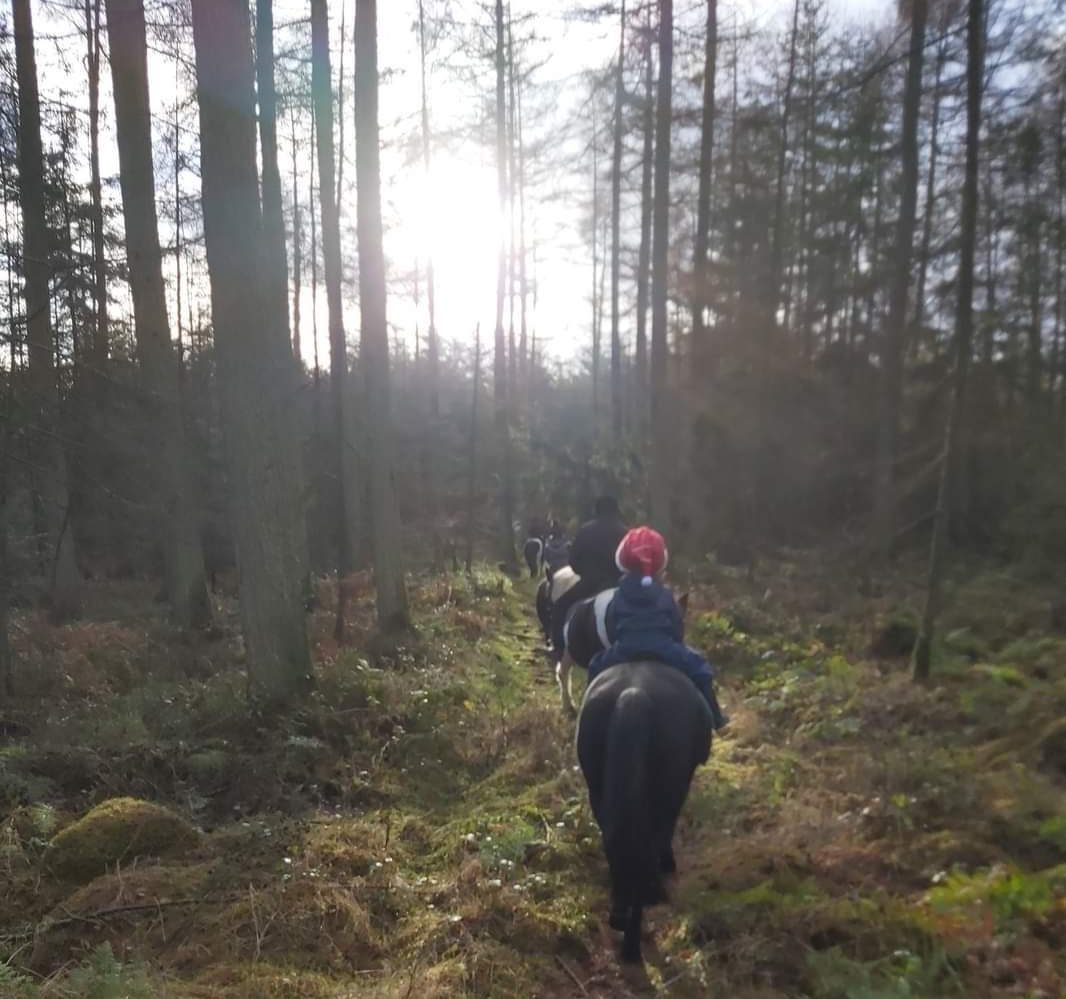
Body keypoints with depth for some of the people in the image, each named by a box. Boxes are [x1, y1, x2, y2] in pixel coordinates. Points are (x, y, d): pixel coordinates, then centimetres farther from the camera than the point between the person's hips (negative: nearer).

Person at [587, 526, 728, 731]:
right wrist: (673, 647, 25)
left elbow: (611, 629, 10)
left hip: (624, 654, 1)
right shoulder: (666, 597, 6)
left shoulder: (619, 598, 7)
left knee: (597, 667, 26)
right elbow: (678, 630, 8)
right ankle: (712, 717, 13)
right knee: (699, 669, 17)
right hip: (665, 652, -1)